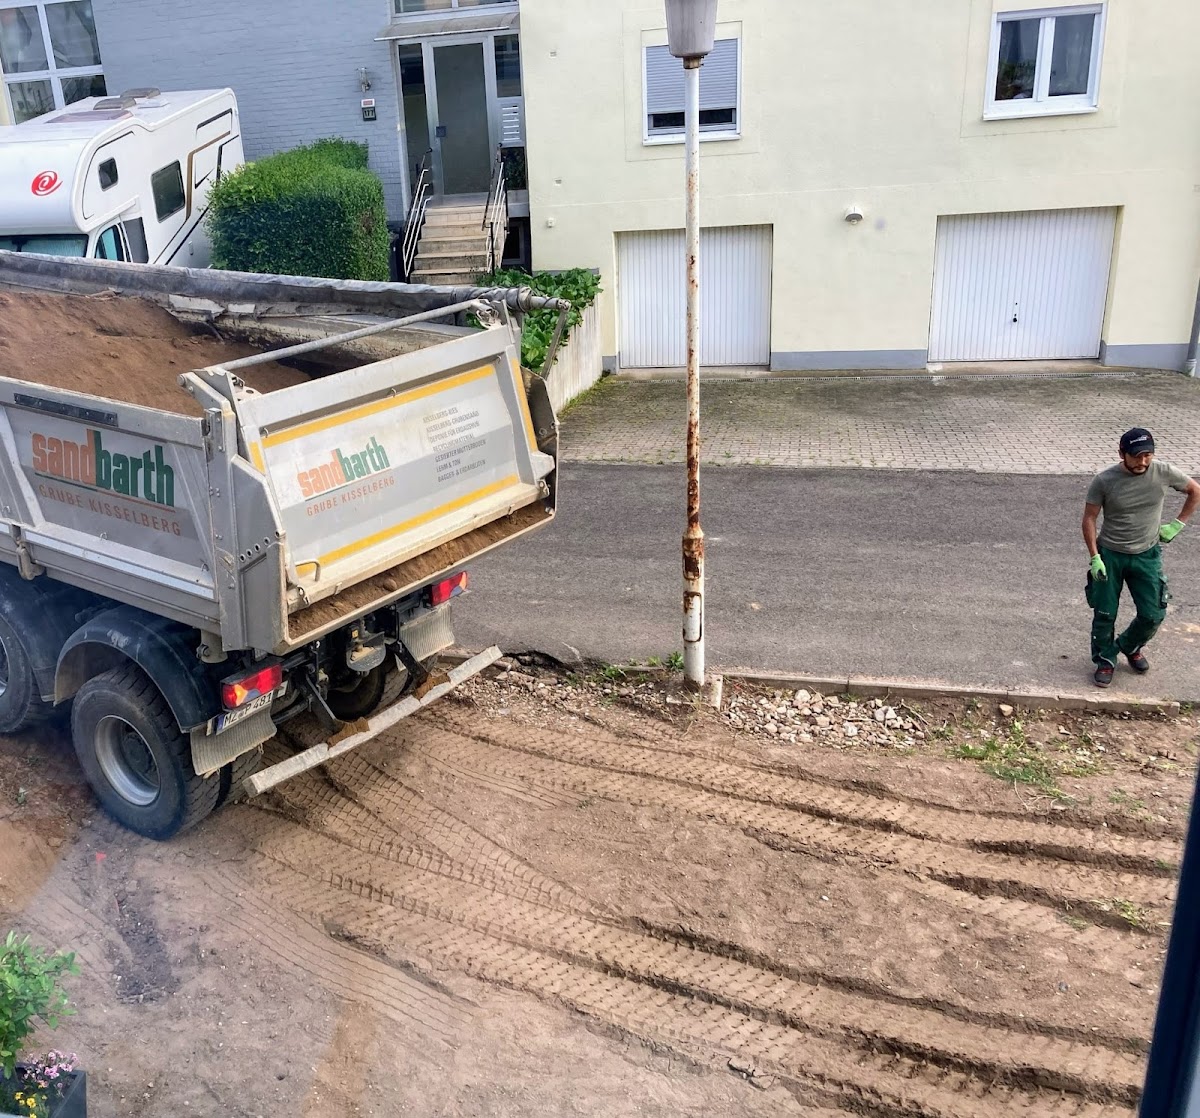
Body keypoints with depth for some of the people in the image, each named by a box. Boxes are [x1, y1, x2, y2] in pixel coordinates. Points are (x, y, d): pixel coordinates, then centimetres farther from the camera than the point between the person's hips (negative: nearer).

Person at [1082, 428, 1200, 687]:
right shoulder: (1104, 481, -16)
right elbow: (1089, 519, -8)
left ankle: (1130, 646, 34)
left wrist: (1178, 524, 3)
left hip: (1147, 555, 2)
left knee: (1153, 614, 4)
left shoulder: (1163, 473, -11)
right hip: (1110, 555, -2)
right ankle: (1105, 660, 26)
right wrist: (1095, 557, -12)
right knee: (1104, 614, 5)